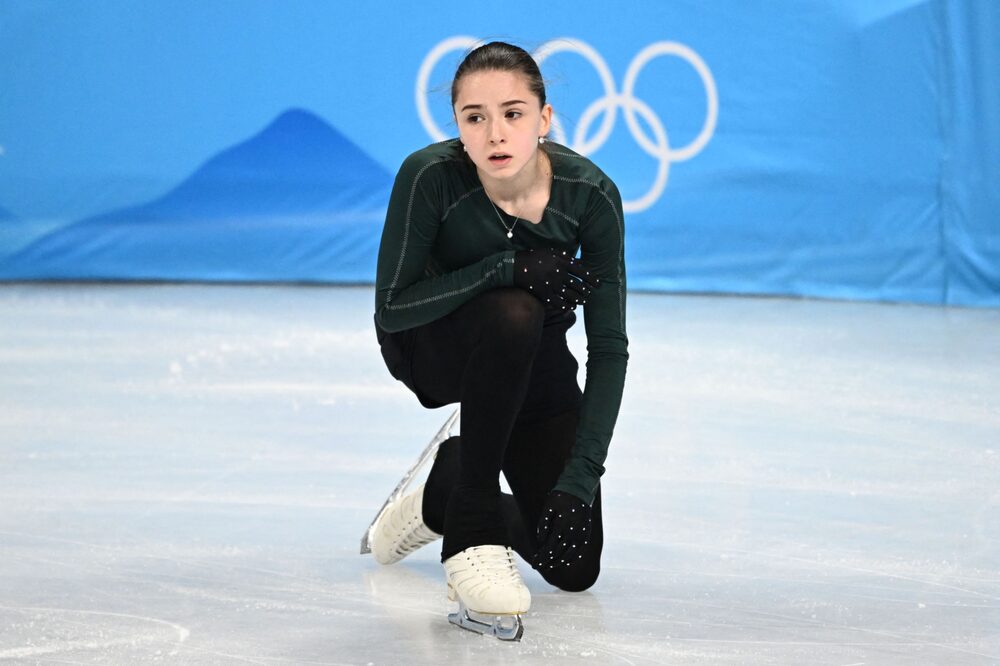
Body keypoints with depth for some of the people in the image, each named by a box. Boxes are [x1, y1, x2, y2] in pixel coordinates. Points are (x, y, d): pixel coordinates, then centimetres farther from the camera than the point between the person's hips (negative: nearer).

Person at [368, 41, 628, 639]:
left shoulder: (591, 193, -26)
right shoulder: (430, 176, -30)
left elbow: (608, 347, -23)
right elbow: (391, 307, -25)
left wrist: (580, 475, -32)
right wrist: (510, 267, -36)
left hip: (531, 364, 3)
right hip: (430, 349, -2)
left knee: (574, 566, -8)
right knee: (513, 315, -39)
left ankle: (448, 488, 21)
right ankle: (472, 530, -25)